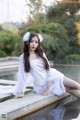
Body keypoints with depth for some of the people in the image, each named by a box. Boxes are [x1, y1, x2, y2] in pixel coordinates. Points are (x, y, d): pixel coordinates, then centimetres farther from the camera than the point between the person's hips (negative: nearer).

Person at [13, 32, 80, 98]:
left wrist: (48, 87, -10)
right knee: (72, 89, -12)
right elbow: (22, 75, -9)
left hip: (53, 77, 4)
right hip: (43, 84, -4)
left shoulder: (41, 53, 2)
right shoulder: (23, 57, -8)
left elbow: (48, 69, -1)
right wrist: (21, 92, -12)